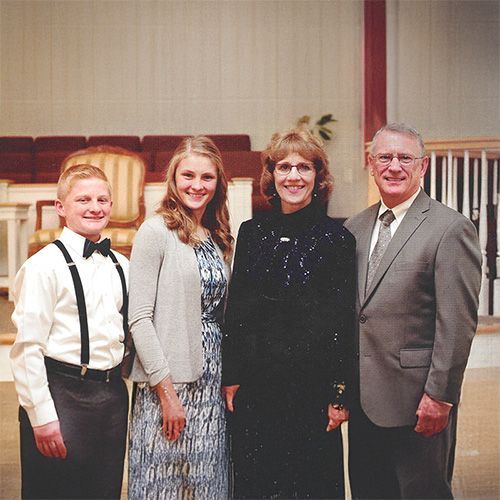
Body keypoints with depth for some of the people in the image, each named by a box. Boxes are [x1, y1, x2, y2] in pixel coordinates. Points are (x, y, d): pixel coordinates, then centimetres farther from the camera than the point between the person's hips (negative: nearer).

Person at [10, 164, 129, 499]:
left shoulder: (120, 266, 10)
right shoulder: (44, 266, -9)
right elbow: (27, 348, -13)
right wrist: (42, 417, -15)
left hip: (112, 393, 6)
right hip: (62, 395, -6)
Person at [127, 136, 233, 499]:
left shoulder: (219, 237, 12)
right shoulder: (157, 231, -8)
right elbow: (139, 318, -13)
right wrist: (167, 393, -15)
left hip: (212, 383, 6)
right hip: (167, 385, -6)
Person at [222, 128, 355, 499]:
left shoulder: (336, 238, -3)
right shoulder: (252, 232, 7)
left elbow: (345, 321, -4)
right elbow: (235, 311, 9)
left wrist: (340, 394, -7)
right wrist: (231, 379, 4)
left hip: (313, 385, -3)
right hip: (255, 385, 3)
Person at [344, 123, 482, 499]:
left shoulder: (451, 229, -9)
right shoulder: (355, 228, 11)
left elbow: (458, 323, -14)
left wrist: (439, 395, -16)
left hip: (416, 400, -6)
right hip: (362, 397, 6)